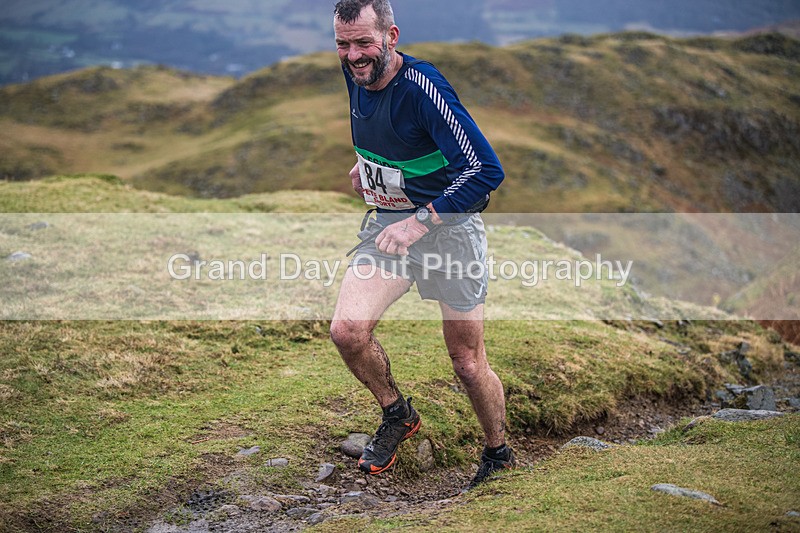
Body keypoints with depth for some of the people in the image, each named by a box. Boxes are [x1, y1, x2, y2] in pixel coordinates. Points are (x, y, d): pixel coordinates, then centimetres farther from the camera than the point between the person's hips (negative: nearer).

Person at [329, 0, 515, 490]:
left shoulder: (423, 87, -25)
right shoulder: (355, 72, -3)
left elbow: (487, 170, -30)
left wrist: (419, 221, -33)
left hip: (448, 225, -6)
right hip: (389, 222, 6)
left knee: (468, 363, 3)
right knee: (348, 330, -15)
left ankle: (500, 456, 29)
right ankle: (398, 416, 13)